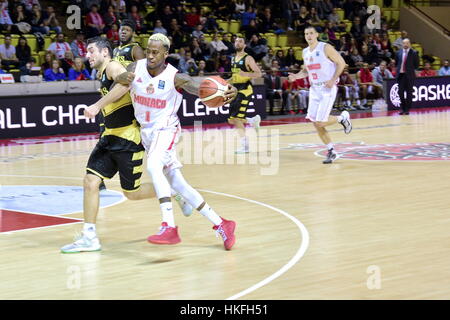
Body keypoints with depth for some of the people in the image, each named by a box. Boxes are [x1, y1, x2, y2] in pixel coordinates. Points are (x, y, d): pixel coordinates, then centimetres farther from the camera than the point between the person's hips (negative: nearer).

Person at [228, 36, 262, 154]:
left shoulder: (248, 58, -8)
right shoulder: (233, 59, 16)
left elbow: (259, 74, -13)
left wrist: (246, 74, -29)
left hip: (245, 90, -8)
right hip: (236, 90, 8)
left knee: (236, 118, -17)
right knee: (232, 120, 7)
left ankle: (244, 145, -10)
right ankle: (253, 120, 32)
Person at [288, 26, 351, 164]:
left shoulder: (326, 48, -10)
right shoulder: (305, 52, 10)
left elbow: (341, 63, -9)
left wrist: (333, 80, -19)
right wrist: (296, 76, 3)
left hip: (328, 88, -7)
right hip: (314, 89, 7)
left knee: (320, 122, -14)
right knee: (316, 123, 1)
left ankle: (342, 118, 15)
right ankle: (331, 152, 12)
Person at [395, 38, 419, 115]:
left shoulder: (413, 53, -2)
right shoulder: (398, 53, 7)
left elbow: (416, 65, 3)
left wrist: (410, 69, 2)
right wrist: (398, 69, 8)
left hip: (409, 75, -3)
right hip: (400, 74, 3)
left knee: (409, 92, 1)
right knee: (401, 92, 2)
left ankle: (407, 109, 6)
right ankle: (402, 108, 13)